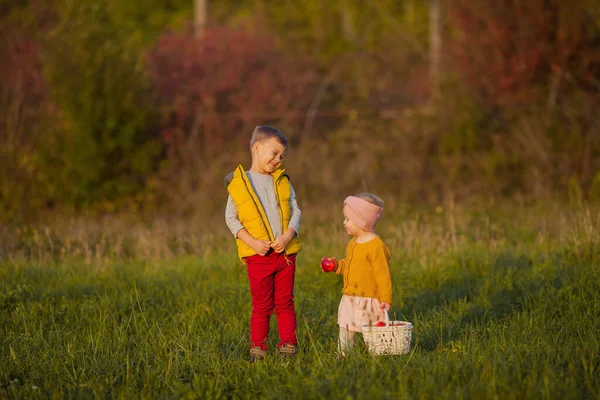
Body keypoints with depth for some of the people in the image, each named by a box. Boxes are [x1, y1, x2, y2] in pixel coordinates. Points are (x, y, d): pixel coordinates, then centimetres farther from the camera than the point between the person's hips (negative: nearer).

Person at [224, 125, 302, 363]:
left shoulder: (282, 181, 10)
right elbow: (231, 217, -2)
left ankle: (288, 344, 15)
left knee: (285, 302, 8)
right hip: (258, 255, -3)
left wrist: (287, 236, -11)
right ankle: (257, 347, 10)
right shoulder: (239, 183, -1)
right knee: (262, 305, 1)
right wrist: (252, 242, -13)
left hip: (285, 252, 3)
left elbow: (295, 211, 8)